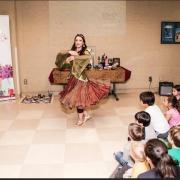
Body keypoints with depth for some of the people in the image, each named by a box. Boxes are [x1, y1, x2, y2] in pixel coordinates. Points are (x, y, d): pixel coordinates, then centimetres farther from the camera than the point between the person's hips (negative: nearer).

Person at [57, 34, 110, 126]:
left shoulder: (85, 52, -9)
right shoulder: (71, 52, 7)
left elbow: (88, 57, -34)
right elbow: (60, 55, -2)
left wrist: (74, 57, -34)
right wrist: (69, 53, -18)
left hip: (81, 78, -6)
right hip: (73, 78, 6)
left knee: (78, 98, 0)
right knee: (76, 98, 12)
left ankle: (80, 118, 17)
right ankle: (86, 115, 30)